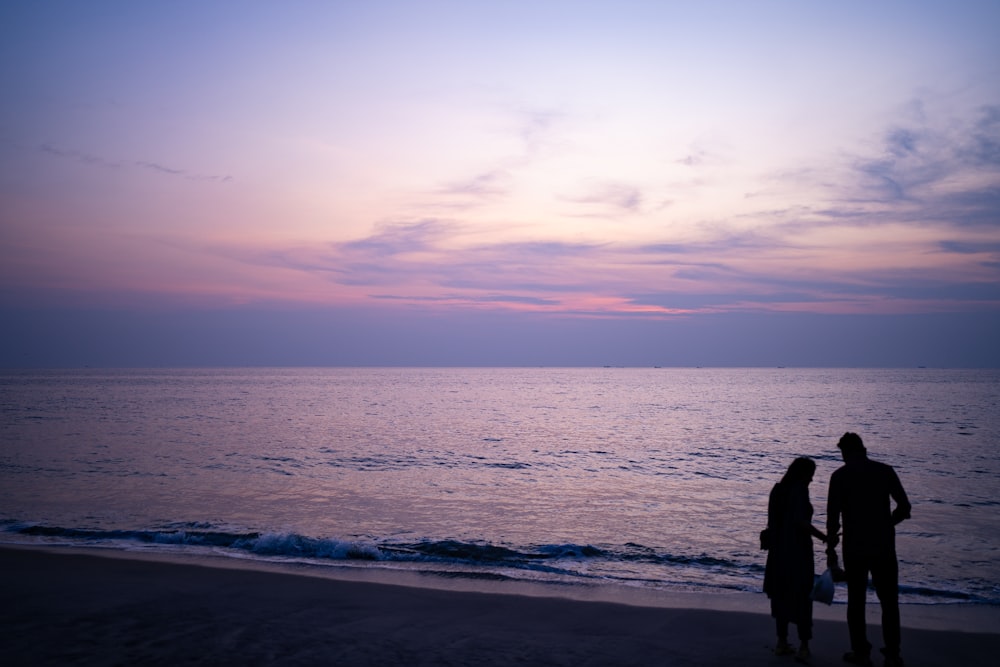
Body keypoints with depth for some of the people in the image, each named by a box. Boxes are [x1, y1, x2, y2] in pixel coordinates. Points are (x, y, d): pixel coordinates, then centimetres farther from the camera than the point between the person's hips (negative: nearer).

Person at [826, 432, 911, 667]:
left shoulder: (840, 475, -5)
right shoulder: (885, 471, 1)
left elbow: (833, 516, -9)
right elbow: (904, 507, 2)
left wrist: (831, 549, -2)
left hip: (855, 548, -2)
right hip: (884, 547, 2)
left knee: (856, 601, 10)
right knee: (889, 602, 11)